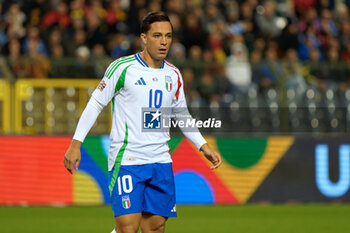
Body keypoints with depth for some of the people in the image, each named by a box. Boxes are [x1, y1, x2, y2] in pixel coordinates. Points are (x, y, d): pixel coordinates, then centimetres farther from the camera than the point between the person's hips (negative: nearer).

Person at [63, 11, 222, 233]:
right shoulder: (123, 67, -6)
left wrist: (203, 146, 19)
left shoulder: (173, 75, 10)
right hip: (126, 160, -5)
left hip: (161, 162, 5)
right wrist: (76, 143, -8)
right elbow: (95, 104, -2)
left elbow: (181, 115, 25)